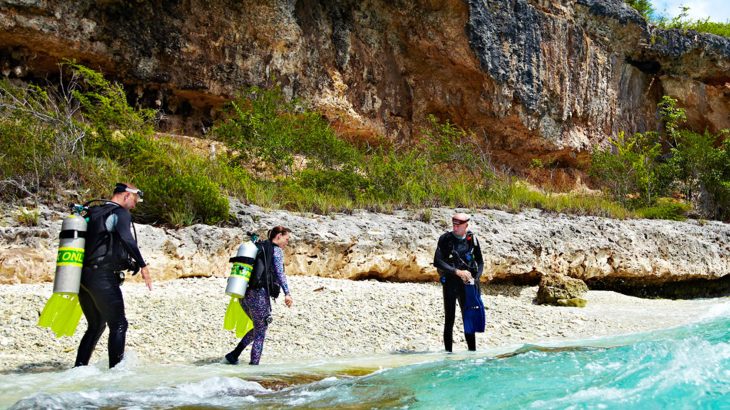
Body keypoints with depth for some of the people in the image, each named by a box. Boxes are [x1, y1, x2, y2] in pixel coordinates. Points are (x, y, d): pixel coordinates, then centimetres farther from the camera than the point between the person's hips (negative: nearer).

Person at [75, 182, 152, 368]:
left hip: (83, 276, 8)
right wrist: (143, 265, -26)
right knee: (118, 325, -2)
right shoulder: (120, 213, -7)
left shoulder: (93, 213, 19)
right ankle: (116, 367, -6)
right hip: (103, 277, -8)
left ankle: (79, 367, 17)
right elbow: (126, 238, -24)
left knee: (96, 326, 19)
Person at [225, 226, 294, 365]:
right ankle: (254, 363, 4)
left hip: (244, 295, 8)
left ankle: (234, 354, 18)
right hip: (259, 295, -8)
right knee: (260, 332, 4)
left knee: (258, 328, 22)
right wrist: (287, 293, -22)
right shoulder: (276, 250, -2)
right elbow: (279, 273, -15)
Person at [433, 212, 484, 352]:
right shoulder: (445, 239, -7)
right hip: (450, 283, -2)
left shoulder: (472, 239, 2)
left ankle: (473, 351, 15)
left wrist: (475, 278, -3)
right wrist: (457, 271, -20)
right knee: (449, 320, 2)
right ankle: (448, 353, 8)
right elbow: (437, 262, -15)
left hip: (466, 284, 3)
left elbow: (480, 261, 12)